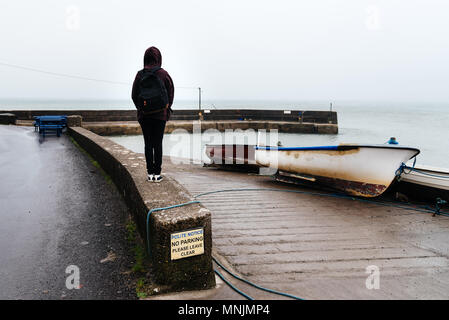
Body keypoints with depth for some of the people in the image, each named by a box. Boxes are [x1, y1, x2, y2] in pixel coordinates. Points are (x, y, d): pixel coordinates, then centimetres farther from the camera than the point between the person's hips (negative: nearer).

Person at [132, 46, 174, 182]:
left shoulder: (140, 74, 0)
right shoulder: (163, 74, -4)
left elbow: (134, 95, 3)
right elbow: (171, 93, 0)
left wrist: (140, 109, 13)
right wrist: (167, 108, 10)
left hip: (144, 114, 1)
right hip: (160, 114, -1)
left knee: (148, 143, 7)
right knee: (158, 143, 2)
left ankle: (150, 172, 8)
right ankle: (157, 173, 3)